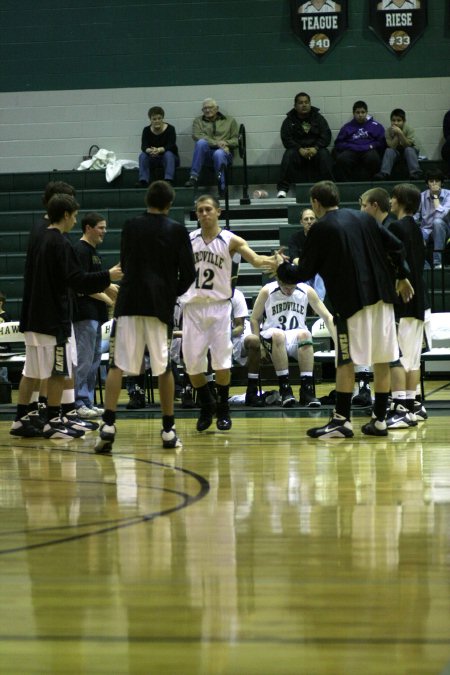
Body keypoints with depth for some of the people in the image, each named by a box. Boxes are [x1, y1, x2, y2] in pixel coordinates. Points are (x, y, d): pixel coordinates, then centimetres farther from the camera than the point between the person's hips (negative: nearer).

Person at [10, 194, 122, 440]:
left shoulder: (38, 242, 13)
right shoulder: (60, 244, -14)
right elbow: (76, 280, -20)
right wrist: (107, 277, -13)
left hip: (34, 315, 9)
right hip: (54, 317, -9)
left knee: (31, 371, 11)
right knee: (58, 371, -1)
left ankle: (20, 420, 12)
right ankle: (52, 422, 3)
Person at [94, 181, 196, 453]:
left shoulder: (131, 227, 7)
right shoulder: (177, 231, 0)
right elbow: (188, 274, -1)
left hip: (130, 301, 1)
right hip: (160, 304, -1)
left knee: (117, 365, -1)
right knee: (164, 367, 10)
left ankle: (108, 426, -14)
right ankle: (169, 430, 13)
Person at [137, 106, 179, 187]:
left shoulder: (170, 129, -13)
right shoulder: (146, 130, -5)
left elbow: (171, 146, -25)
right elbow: (144, 146, -18)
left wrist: (159, 150, -45)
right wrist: (150, 150, -42)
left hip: (170, 157, -2)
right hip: (153, 159, 2)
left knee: (168, 154, -34)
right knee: (142, 155, -26)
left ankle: (169, 180, -44)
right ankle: (143, 181, -36)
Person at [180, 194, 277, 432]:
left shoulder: (230, 240, -3)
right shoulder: (187, 240, 4)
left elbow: (254, 258, -15)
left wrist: (271, 261, -35)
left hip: (219, 306, -2)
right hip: (193, 306, 2)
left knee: (221, 359, -5)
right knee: (192, 361, 1)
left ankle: (223, 410, 9)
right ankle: (206, 406, 20)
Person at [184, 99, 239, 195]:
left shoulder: (229, 120, 19)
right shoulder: (198, 121, 18)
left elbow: (236, 140, 12)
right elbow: (197, 136, -2)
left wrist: (226, 143, -10)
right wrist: (216, 143, -14)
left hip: (224, 152, -1)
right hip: (207, 154, 1)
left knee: (218, 153, -38)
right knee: (201, 142, -33)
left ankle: (222, 187, -40)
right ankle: (194, 177, -36)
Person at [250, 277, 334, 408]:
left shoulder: (306, 291, -2)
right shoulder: (267, 291, -6)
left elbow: (327, 317, 1)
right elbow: (255, 319, 2)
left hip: (297, 339, 1)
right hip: (273, 339, -1)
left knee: (305, 334, -34)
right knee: (278, 334, -37)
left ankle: (306, 390, -35)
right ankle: (285, 389, -34)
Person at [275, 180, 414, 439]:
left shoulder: (321, 229, -4)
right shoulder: (364, 218, 13)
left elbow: (304, 272, -1)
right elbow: (396, 247, 10)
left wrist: (283, 267, 18)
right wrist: (402, 277, 24)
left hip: (352, 301, -6)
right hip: (382, 297, 6)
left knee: (346, 362, -1)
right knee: (382, 361, 8)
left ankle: (342, 420, -2)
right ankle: (380, 420, 11)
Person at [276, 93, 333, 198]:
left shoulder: (318, 118, 9)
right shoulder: (289, 120, 5)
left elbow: (326, 136, 0)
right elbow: (286, 139, -5)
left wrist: (315, 148, -19)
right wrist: (300, 149, -22)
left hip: (315, 149, 0)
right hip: (297, 149, 0)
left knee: (324, 155, -32)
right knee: (288, 155, -32)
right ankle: (282, 188, -33)